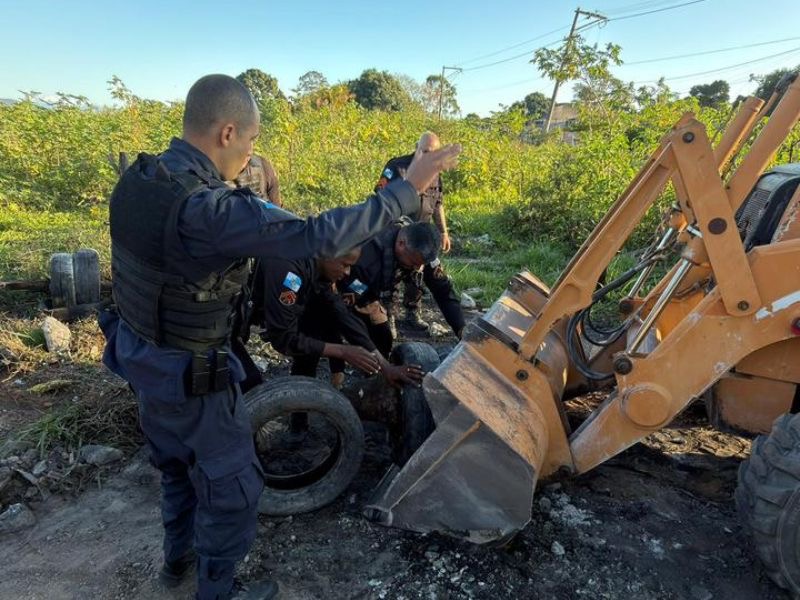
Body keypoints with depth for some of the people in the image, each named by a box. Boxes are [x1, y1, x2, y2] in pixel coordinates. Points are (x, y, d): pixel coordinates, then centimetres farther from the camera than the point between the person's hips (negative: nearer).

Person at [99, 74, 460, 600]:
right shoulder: (206, 209, -33)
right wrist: (408, 190, -29)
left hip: (141, 354, 9)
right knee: (232, 486, 13)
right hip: (190, 376, -9)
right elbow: (317, 238, -36)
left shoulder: (139, 178, -5)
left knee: (178, 464, 30)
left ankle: (179, 556, 54)